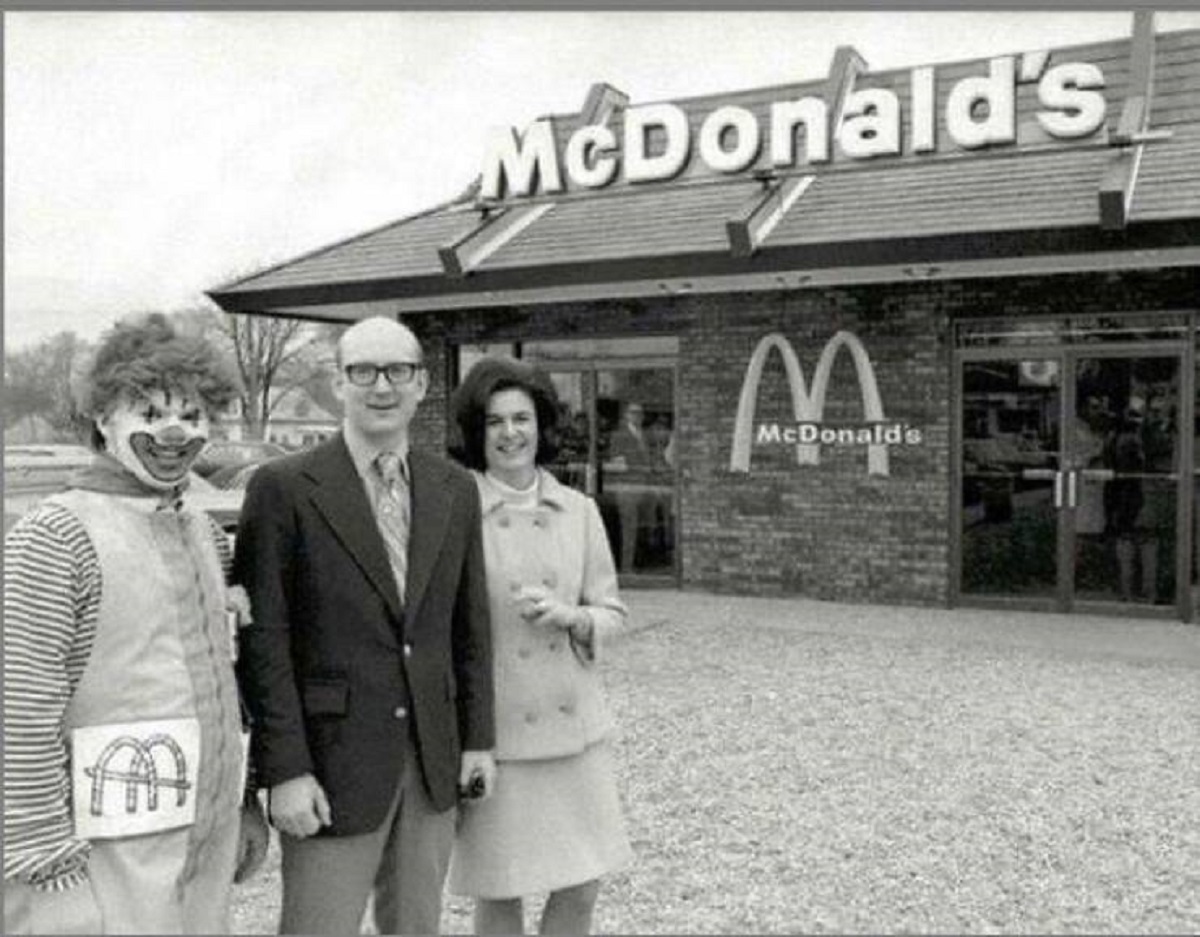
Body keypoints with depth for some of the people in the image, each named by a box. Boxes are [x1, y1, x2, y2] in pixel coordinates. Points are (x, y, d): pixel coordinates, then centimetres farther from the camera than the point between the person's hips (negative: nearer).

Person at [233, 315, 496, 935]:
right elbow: (262, 639, -10)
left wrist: (479, 738, 8)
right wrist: (285, 769, -13)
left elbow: (470, 625, 10)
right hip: (332, 763, -4)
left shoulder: (455, 489, 5)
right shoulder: (284, 488, -9)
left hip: (433, 761, 5)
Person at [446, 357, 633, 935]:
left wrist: (571, 616, -13)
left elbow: (612, 613, 9)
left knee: (579, 889, 11)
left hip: (575, 726, 3)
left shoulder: (579, 511, 3)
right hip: (492, 733, -3)